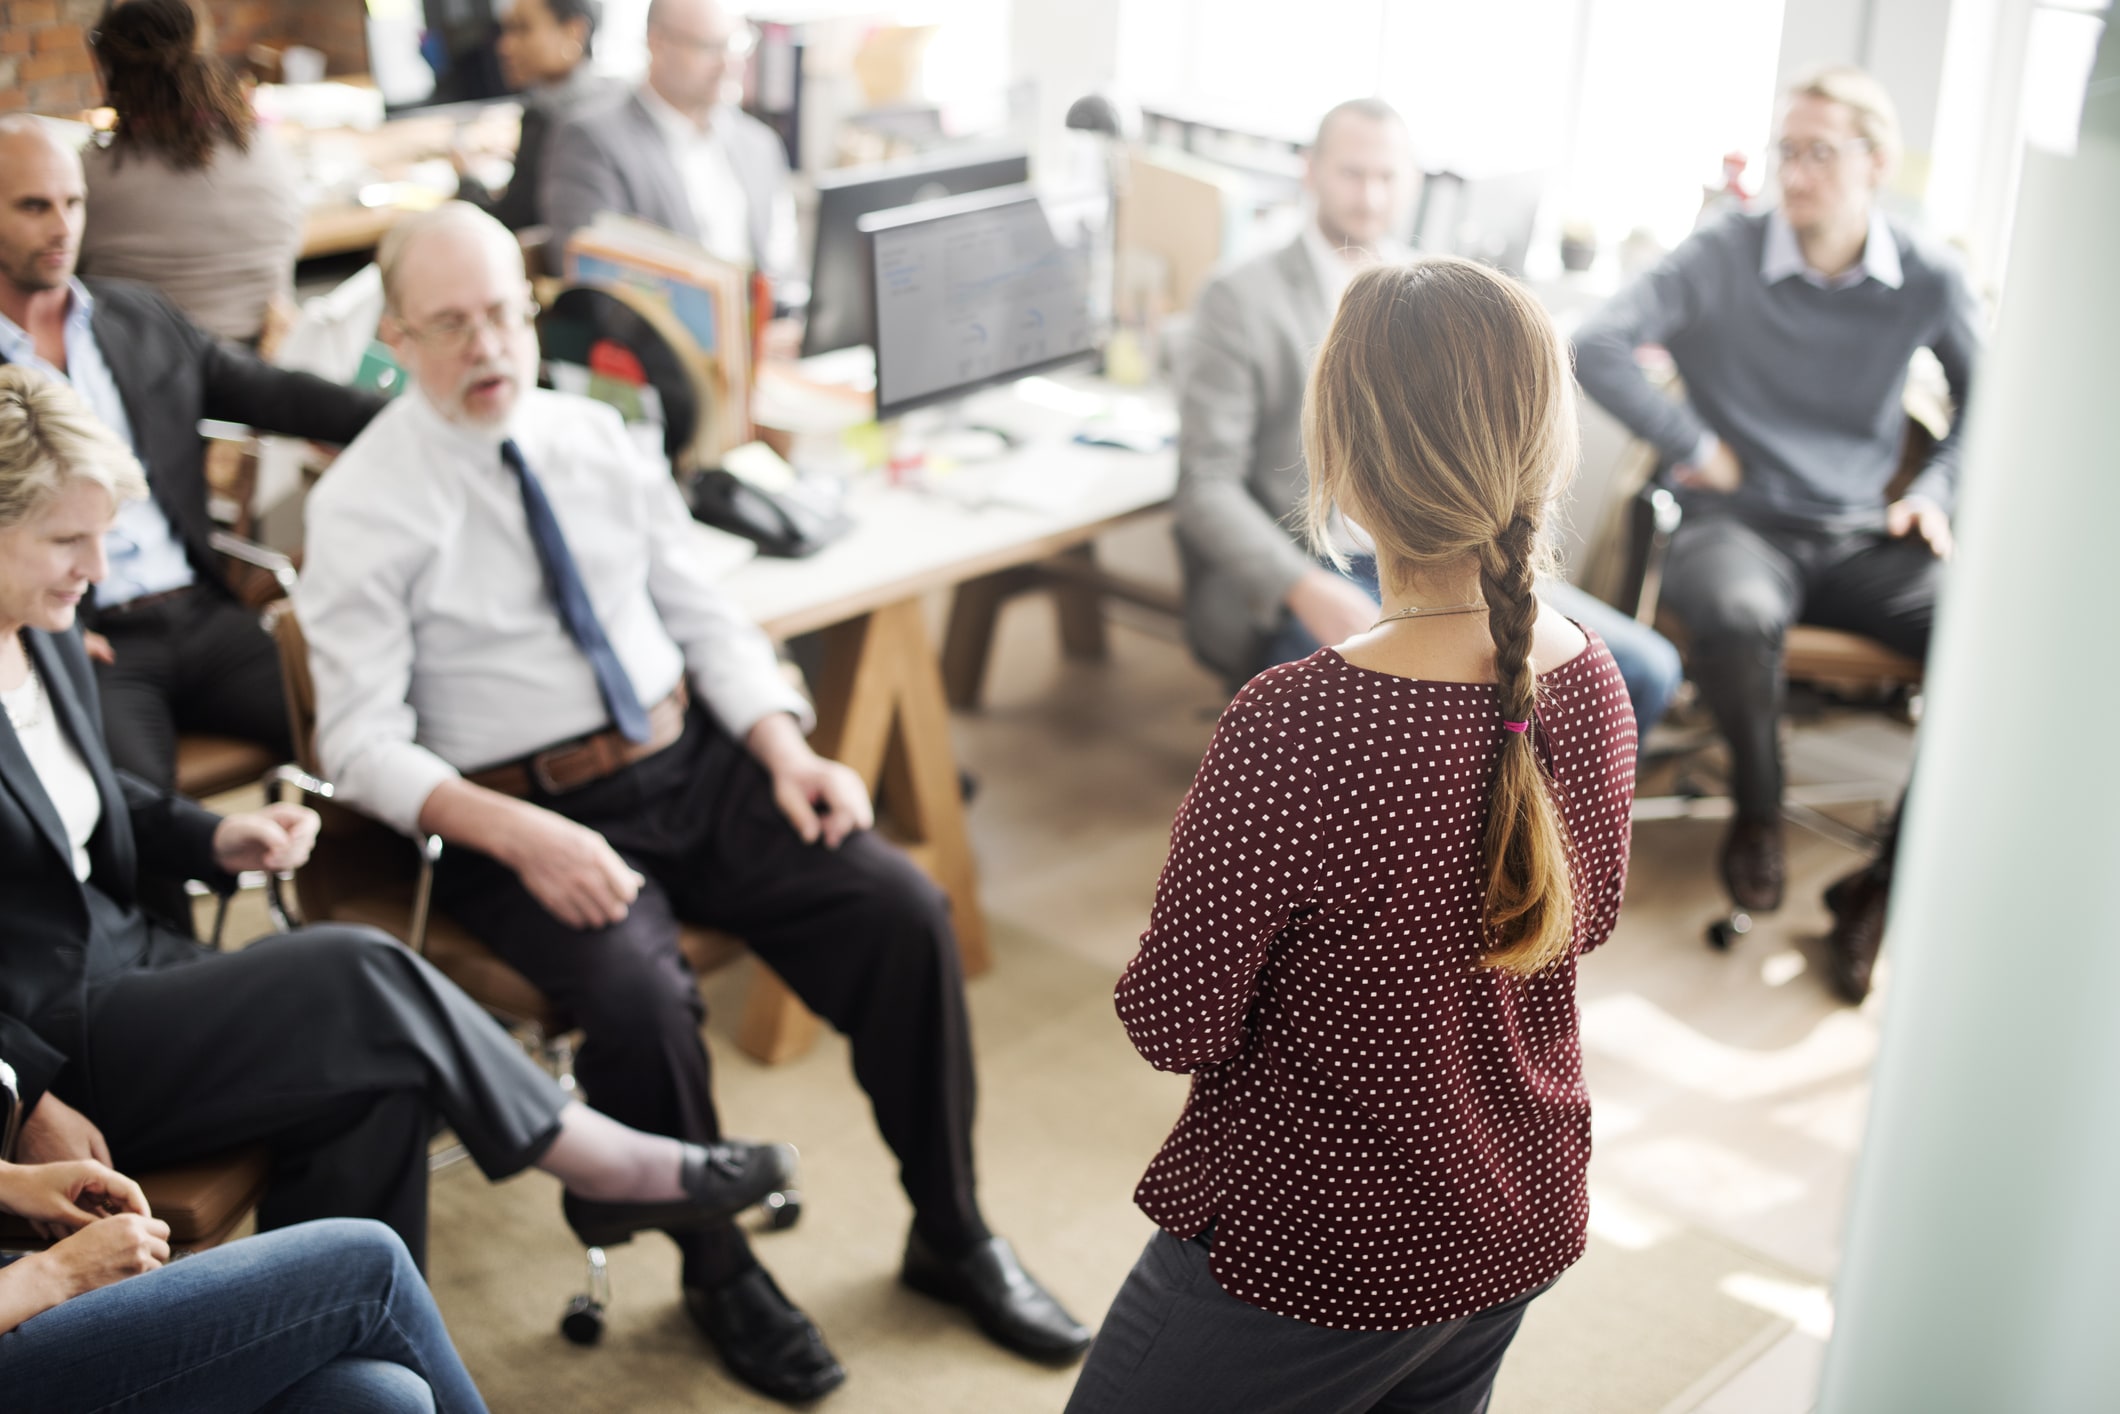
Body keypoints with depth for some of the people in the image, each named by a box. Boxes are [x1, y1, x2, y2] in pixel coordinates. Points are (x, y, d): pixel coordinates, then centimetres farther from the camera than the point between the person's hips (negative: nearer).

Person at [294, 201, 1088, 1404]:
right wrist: (520, 836, -26)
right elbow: (363, 743, -11)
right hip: (522, 814, -4)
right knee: (640, 994, -31)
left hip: (694, 761, 4)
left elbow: (704, 616, 11)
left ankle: (953, 1236, 4)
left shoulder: (596, 437, 8)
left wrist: (786, 750, -6)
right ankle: (720, 1271, -1)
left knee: (901, 909, -15)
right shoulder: (365, 504, -5)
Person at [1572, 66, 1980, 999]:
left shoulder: (1928, 279, 4)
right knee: (1736, 613, -41)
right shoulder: (1725, 256, -4)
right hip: (1740, 526, -3)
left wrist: (1937, 491, 4)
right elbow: (1598, 345, -13)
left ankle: (1887, 884, -13)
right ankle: (1757, 810, -7)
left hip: (1864, 539, 3)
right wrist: (1695, 445, -11)